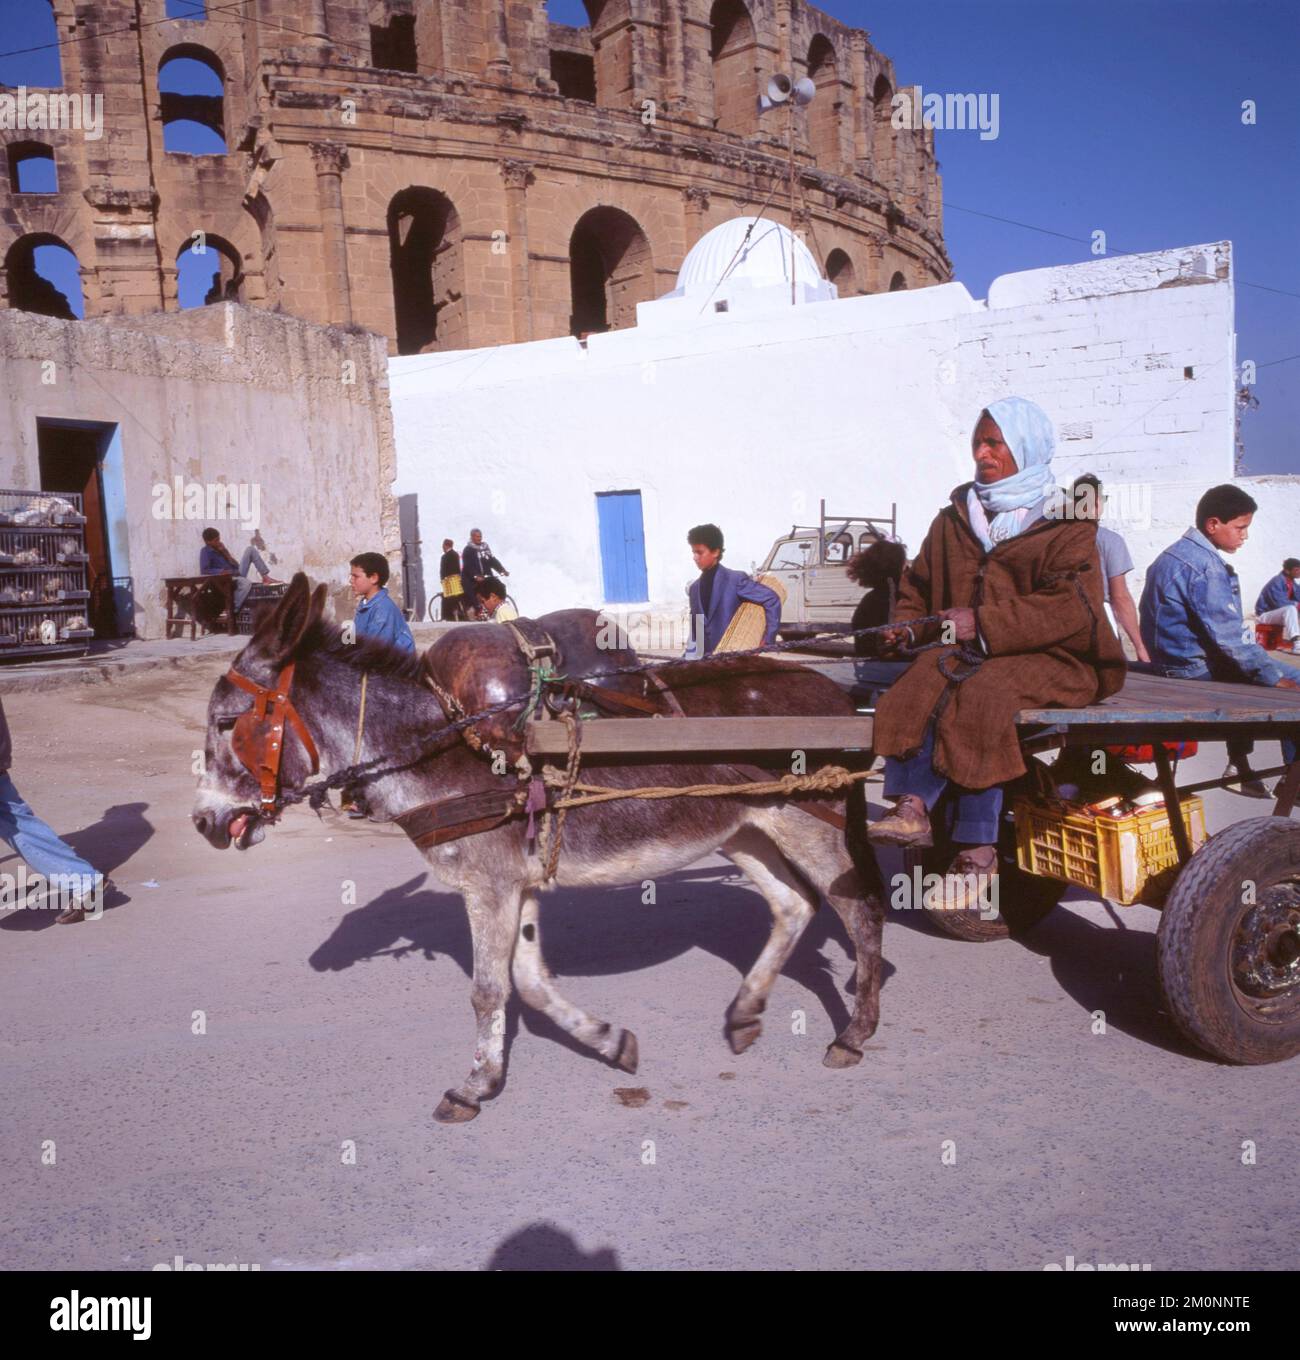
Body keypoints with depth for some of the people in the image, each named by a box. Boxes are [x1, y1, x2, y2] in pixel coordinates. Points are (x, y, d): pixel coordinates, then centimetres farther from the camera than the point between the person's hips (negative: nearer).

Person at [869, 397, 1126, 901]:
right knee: (917, 685, -28)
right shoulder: (955, 517, 19)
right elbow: (919, 584, 25)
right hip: (969, 652, 5)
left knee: (980, 697, -34)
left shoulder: (1066, 522, 2)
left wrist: (983, 623, -22)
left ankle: (978, 847, -32)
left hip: (1048, 656, -5)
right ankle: (911, 805, -39)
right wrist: (908, 626, 2)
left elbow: (1070, 608, -12)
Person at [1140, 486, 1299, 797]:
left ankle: (1239, 766, 30)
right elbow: (1228, 637, -23)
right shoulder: (1205, 566, -20)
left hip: (1172, 662, 10)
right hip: (1196, 671, -10)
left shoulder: (1175, 554, 11)